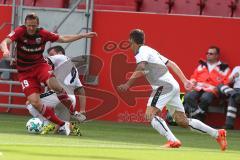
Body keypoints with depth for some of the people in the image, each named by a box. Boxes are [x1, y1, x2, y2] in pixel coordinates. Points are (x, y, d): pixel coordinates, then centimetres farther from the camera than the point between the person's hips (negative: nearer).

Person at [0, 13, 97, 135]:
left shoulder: (43, 33, -6)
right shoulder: (20, 31, -13)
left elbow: (64, 39, 4)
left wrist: (83, 35, 0)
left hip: (40, 65, 0)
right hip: (25, 72, 0)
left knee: (53, 83, -33)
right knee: (35, 102, -18)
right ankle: (62, 125, -8)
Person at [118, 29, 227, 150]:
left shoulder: (142, 51, -2)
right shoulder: (150, 51, 26)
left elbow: (141, 68, -22)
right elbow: (171, 64, 27)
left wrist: (128, 84, -25)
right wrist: (184, 80, 27)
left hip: (164, 85, -9)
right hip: (173, 86, 9)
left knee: (150, 114, -17)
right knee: (182, 121, 10)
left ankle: (172, 141, -31)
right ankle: (217, 134, 13)